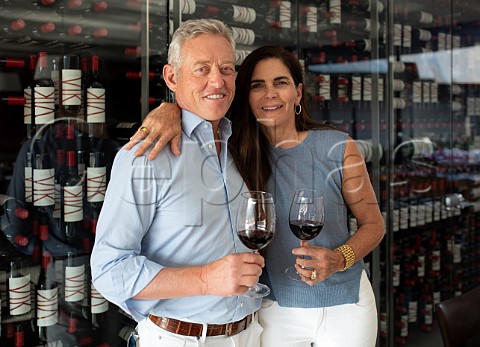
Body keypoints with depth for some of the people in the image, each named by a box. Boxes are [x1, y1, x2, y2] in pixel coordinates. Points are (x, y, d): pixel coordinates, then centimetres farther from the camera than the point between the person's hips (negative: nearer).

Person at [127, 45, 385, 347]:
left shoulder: (338, 148, -12)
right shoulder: (239, 150, -10)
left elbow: (374, 223, -3)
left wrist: (339, 260, -22)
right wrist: (170, 110, -29)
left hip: (344, 306, 0)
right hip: (274, 310, 1)